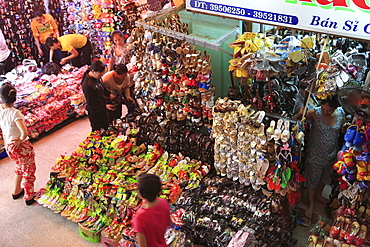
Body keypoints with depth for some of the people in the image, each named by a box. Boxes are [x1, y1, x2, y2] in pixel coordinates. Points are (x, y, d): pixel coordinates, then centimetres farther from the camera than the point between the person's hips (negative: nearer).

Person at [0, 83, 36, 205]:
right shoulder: (15, 113, -28)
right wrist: (20, 140, -17)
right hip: (21, 147, -6)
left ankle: (17, 191, 48)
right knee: (29, 170, 17)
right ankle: (29, 197, 32)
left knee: (20, 167, 32)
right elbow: (24, 133, -37)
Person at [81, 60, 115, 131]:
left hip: (102, 109, 8)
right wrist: (105, 106, -28)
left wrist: (108, 95, -3)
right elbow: (90, 103, -25)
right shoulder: (87, 84, -32)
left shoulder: (97, 77, -7)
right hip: (94, 112, -8)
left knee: (106, 127, 24)